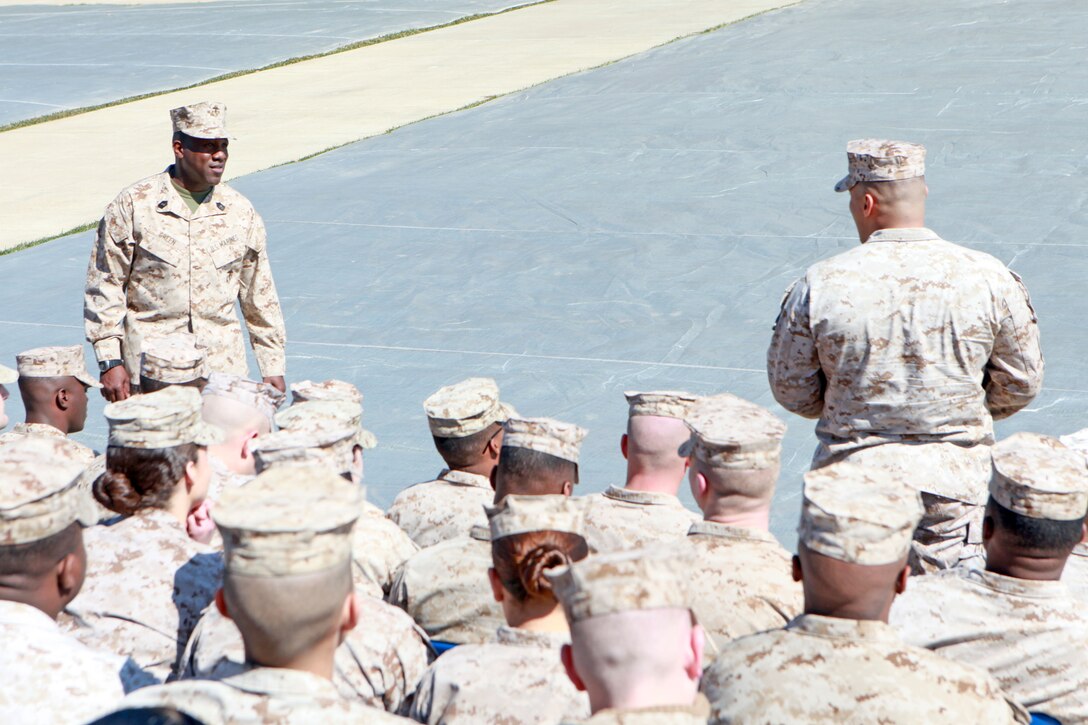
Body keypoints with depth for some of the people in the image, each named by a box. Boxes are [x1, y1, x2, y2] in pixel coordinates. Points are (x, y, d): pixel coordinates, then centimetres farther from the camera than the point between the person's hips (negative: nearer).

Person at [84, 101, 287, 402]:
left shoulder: (241, 212, 8)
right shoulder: (133, 206, -1)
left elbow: (260, 297, 14)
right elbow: (104, 287, 1)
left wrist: (273, 367, 13)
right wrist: (110, 362, -4)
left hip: (224, 368, 2)